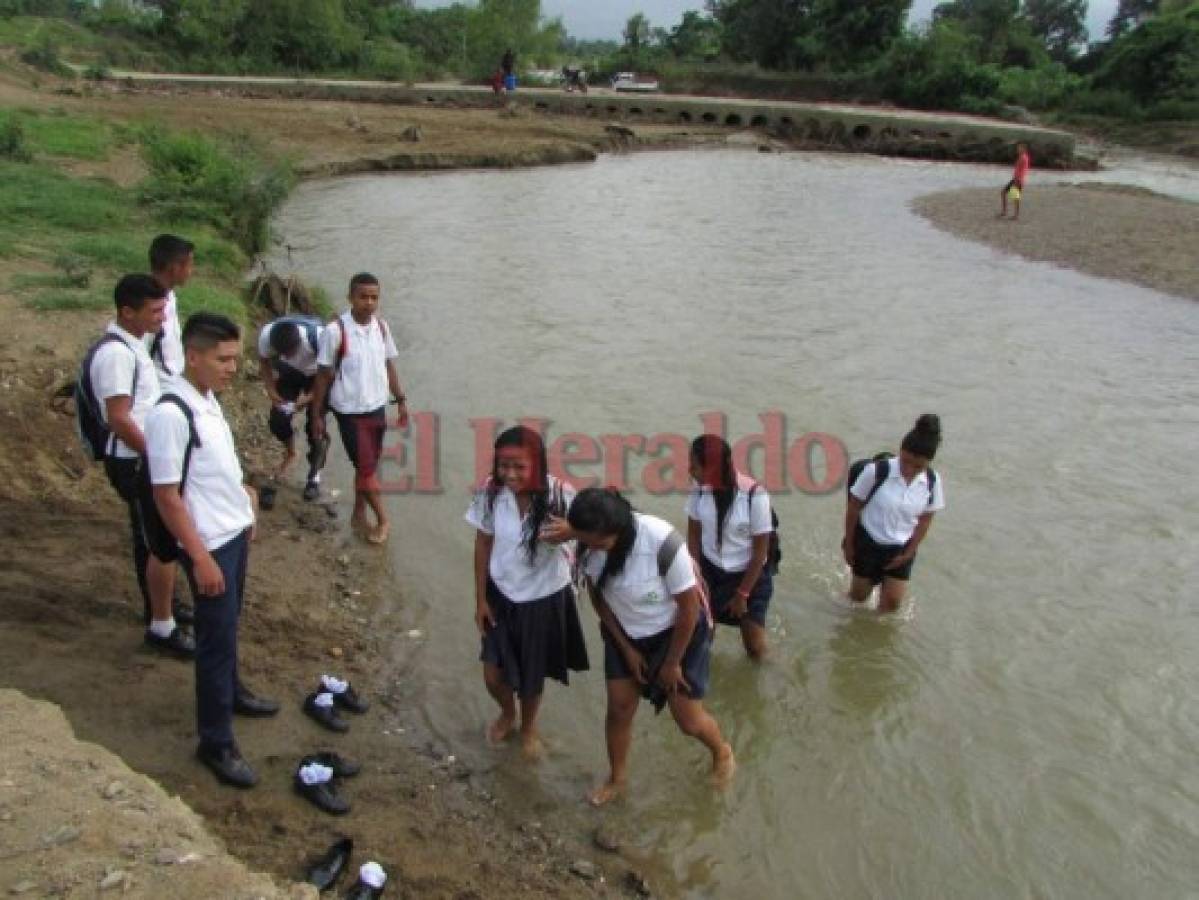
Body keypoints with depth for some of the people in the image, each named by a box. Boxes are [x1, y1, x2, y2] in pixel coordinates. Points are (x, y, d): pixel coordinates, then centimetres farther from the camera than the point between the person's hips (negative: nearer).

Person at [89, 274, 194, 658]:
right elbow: (118, 419, -25)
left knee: (150, 538, 20)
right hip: (135, 463, -10)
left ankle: (155, 606, 35)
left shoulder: (132, 344, 8)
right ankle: (162, 627, 8)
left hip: (144, 458, 10)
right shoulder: (116, 353, -23)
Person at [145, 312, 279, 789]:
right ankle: (215, 742, 15)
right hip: (210, 544, -9)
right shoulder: (170, 414, -25)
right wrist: (201, 559, -22)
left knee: (227, 626, 25)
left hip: (235, 532, 9)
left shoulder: (207, 398, 3)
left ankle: (231, 691, 46)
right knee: (216, 637, 1)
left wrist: (243, 495, 20)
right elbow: (167, 496, -23)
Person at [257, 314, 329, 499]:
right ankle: (290, 453, 29)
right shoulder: (266, 335, -32)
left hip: (317, 374, -3)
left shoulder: (318, 336, -41)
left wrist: (309, 397, -32)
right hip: (290, 373, 3)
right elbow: (265, 363, -9)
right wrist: (271, 391, -21)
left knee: (315, 425, -7)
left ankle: (314, 477, 10)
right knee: (277, 420, -4)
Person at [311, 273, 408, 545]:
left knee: (369, 465, 16)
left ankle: (359, 515, 33)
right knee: (366, 467, 0)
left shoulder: (381, 327, -2)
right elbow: (323, 375, -10)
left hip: (377, 407, 5)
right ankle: (382, 519, 19)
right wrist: (318, 415, -6)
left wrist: (401, 400, 10)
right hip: (350, 412, -5)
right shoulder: (336, 331, -18)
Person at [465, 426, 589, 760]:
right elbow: (483, 544, -3)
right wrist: (480, 598, 2)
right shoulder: (490, 493, -16)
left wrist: (572, 531, -45)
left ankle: (528, 727, 50)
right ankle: (507, 713, 46)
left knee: (532, 678, 15)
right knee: (493, 676, 8)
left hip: (545, 598, -2)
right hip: (501, 594, 2)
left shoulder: (560, 495, -25)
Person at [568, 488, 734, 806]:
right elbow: (596, 594, -4)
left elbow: (690, 607, -25)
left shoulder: (663, 543, -37)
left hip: (678, 631, -4)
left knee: (688, 720, 5)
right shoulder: (591, 543, -22)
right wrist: (626, 648, -3)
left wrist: (672, 663, -14)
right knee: (619, 708, 9)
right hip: (625, 633, 4)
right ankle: (617, 778, 35)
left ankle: (722, 752, 39)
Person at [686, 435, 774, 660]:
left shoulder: (754, 495, -25)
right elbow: (694, 534, 0)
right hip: (710, 569, 3)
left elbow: (760, 550, -16)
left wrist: (742, 594, -11)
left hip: (749, 574, -3)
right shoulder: (699, 490, -14)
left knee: (756, 650, 3)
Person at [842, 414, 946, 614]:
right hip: (868, 542, -2)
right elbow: (854, 506, -12)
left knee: (892, 601, 4)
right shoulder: (876, 471, -26)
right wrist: (848, 542, -4)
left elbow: (924, 521, -2)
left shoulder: (933, 483, -16)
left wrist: (908, 554, -2)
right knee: (859, 596, 13)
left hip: (901, 547, 2)